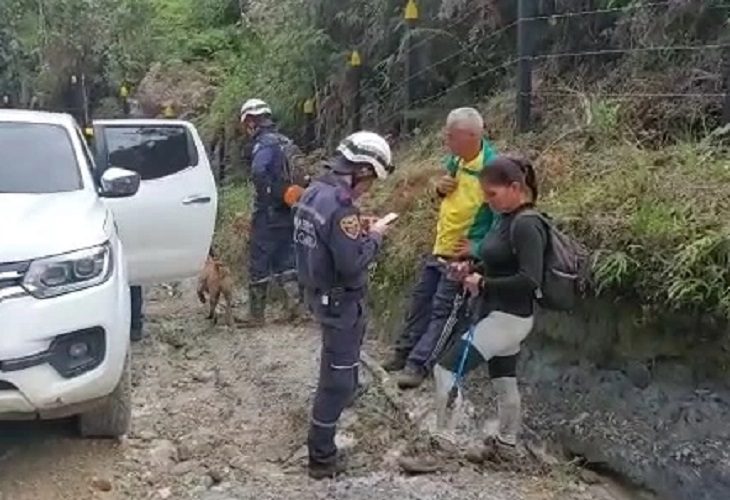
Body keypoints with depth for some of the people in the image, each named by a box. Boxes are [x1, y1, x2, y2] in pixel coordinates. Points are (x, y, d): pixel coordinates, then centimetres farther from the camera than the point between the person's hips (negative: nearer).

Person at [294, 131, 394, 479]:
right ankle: (322, 456, 11)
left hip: (318, 292, 10)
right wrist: (374, 237, -13)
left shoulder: (313, 192, 2)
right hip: (341, 301, -10)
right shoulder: (340, 206, -27)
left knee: (334, 366, 32)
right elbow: (353, 265, -27)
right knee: (338, 377, 2)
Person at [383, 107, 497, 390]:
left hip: (463, 255, -8)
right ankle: (404, 351, 31)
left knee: (442, 310, -4)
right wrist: (441, 188, -4)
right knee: (420, 301, 17)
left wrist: (479, 248, -23)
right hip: (440, 248, 8)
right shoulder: (456, 158, -1)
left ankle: (418, 365, 3)